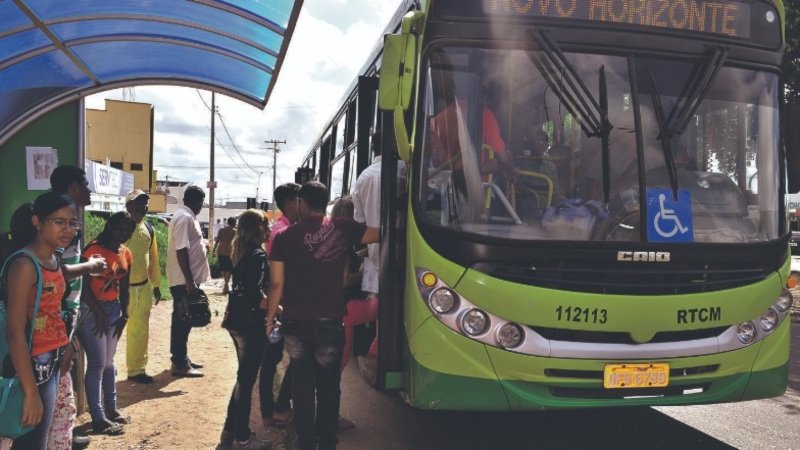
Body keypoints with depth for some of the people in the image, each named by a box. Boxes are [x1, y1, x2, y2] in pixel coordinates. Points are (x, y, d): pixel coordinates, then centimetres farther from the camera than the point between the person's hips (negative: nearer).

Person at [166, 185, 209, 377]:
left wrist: (202, 247, 36)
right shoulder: (185, 218, -17)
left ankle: (181, 358, 25)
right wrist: (189, 280, -25)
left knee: (184, 320, 16)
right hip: (183, 280, -10)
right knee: (182, 320, -4)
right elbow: (181, 250, -23)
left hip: (188, 278, 10)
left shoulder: (187, 217, 14)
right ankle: (180, 364, 2)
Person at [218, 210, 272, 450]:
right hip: (251, 324, -9)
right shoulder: (258, 255, -17)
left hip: (237, 321, 9)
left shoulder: (241, 252, 10)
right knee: (246, 379, 2)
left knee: (244, 377, 19)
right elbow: (255, 295, -25)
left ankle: (231, 430, 28)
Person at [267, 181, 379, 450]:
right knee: (329, 386, 12)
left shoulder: (284, 236, -2)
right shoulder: (342, 228, -2)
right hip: (329, 321, 0)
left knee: (302, 384, 12)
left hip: (295, 321, 1)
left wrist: (270, 317, 8)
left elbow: (277, 283, -3)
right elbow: (379, 234, 5)